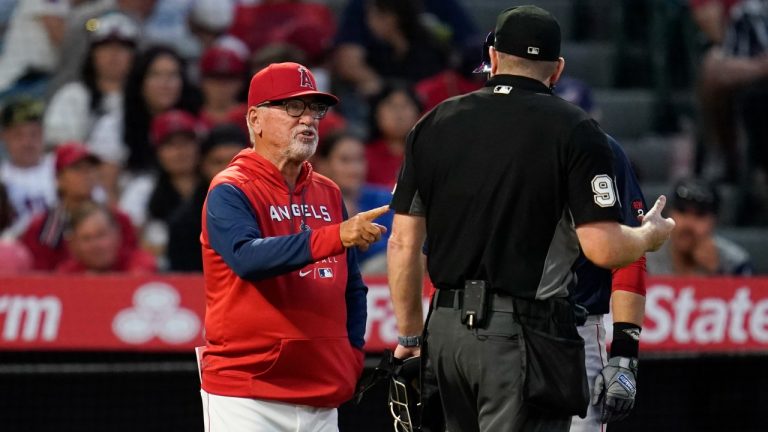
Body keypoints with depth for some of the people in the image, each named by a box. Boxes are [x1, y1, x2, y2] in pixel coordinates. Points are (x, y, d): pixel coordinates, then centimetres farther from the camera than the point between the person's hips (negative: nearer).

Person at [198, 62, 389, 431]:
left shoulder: (328, 193, 15)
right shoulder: (230, 192, -6)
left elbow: (351, 287, 22)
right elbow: (247, 257, -26)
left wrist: (352, 355, 7)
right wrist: (335, 236, -35)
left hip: (321, 397, 7)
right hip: (246, 396, -7)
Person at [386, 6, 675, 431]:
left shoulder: (433, 124, 9)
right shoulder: (575, 131, -6)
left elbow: (402, 243, 9)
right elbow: (604, 248, -12)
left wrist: (408, 334, 18)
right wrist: (651, 235, 10)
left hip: (446, 329, 5)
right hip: (524, 333, -5)